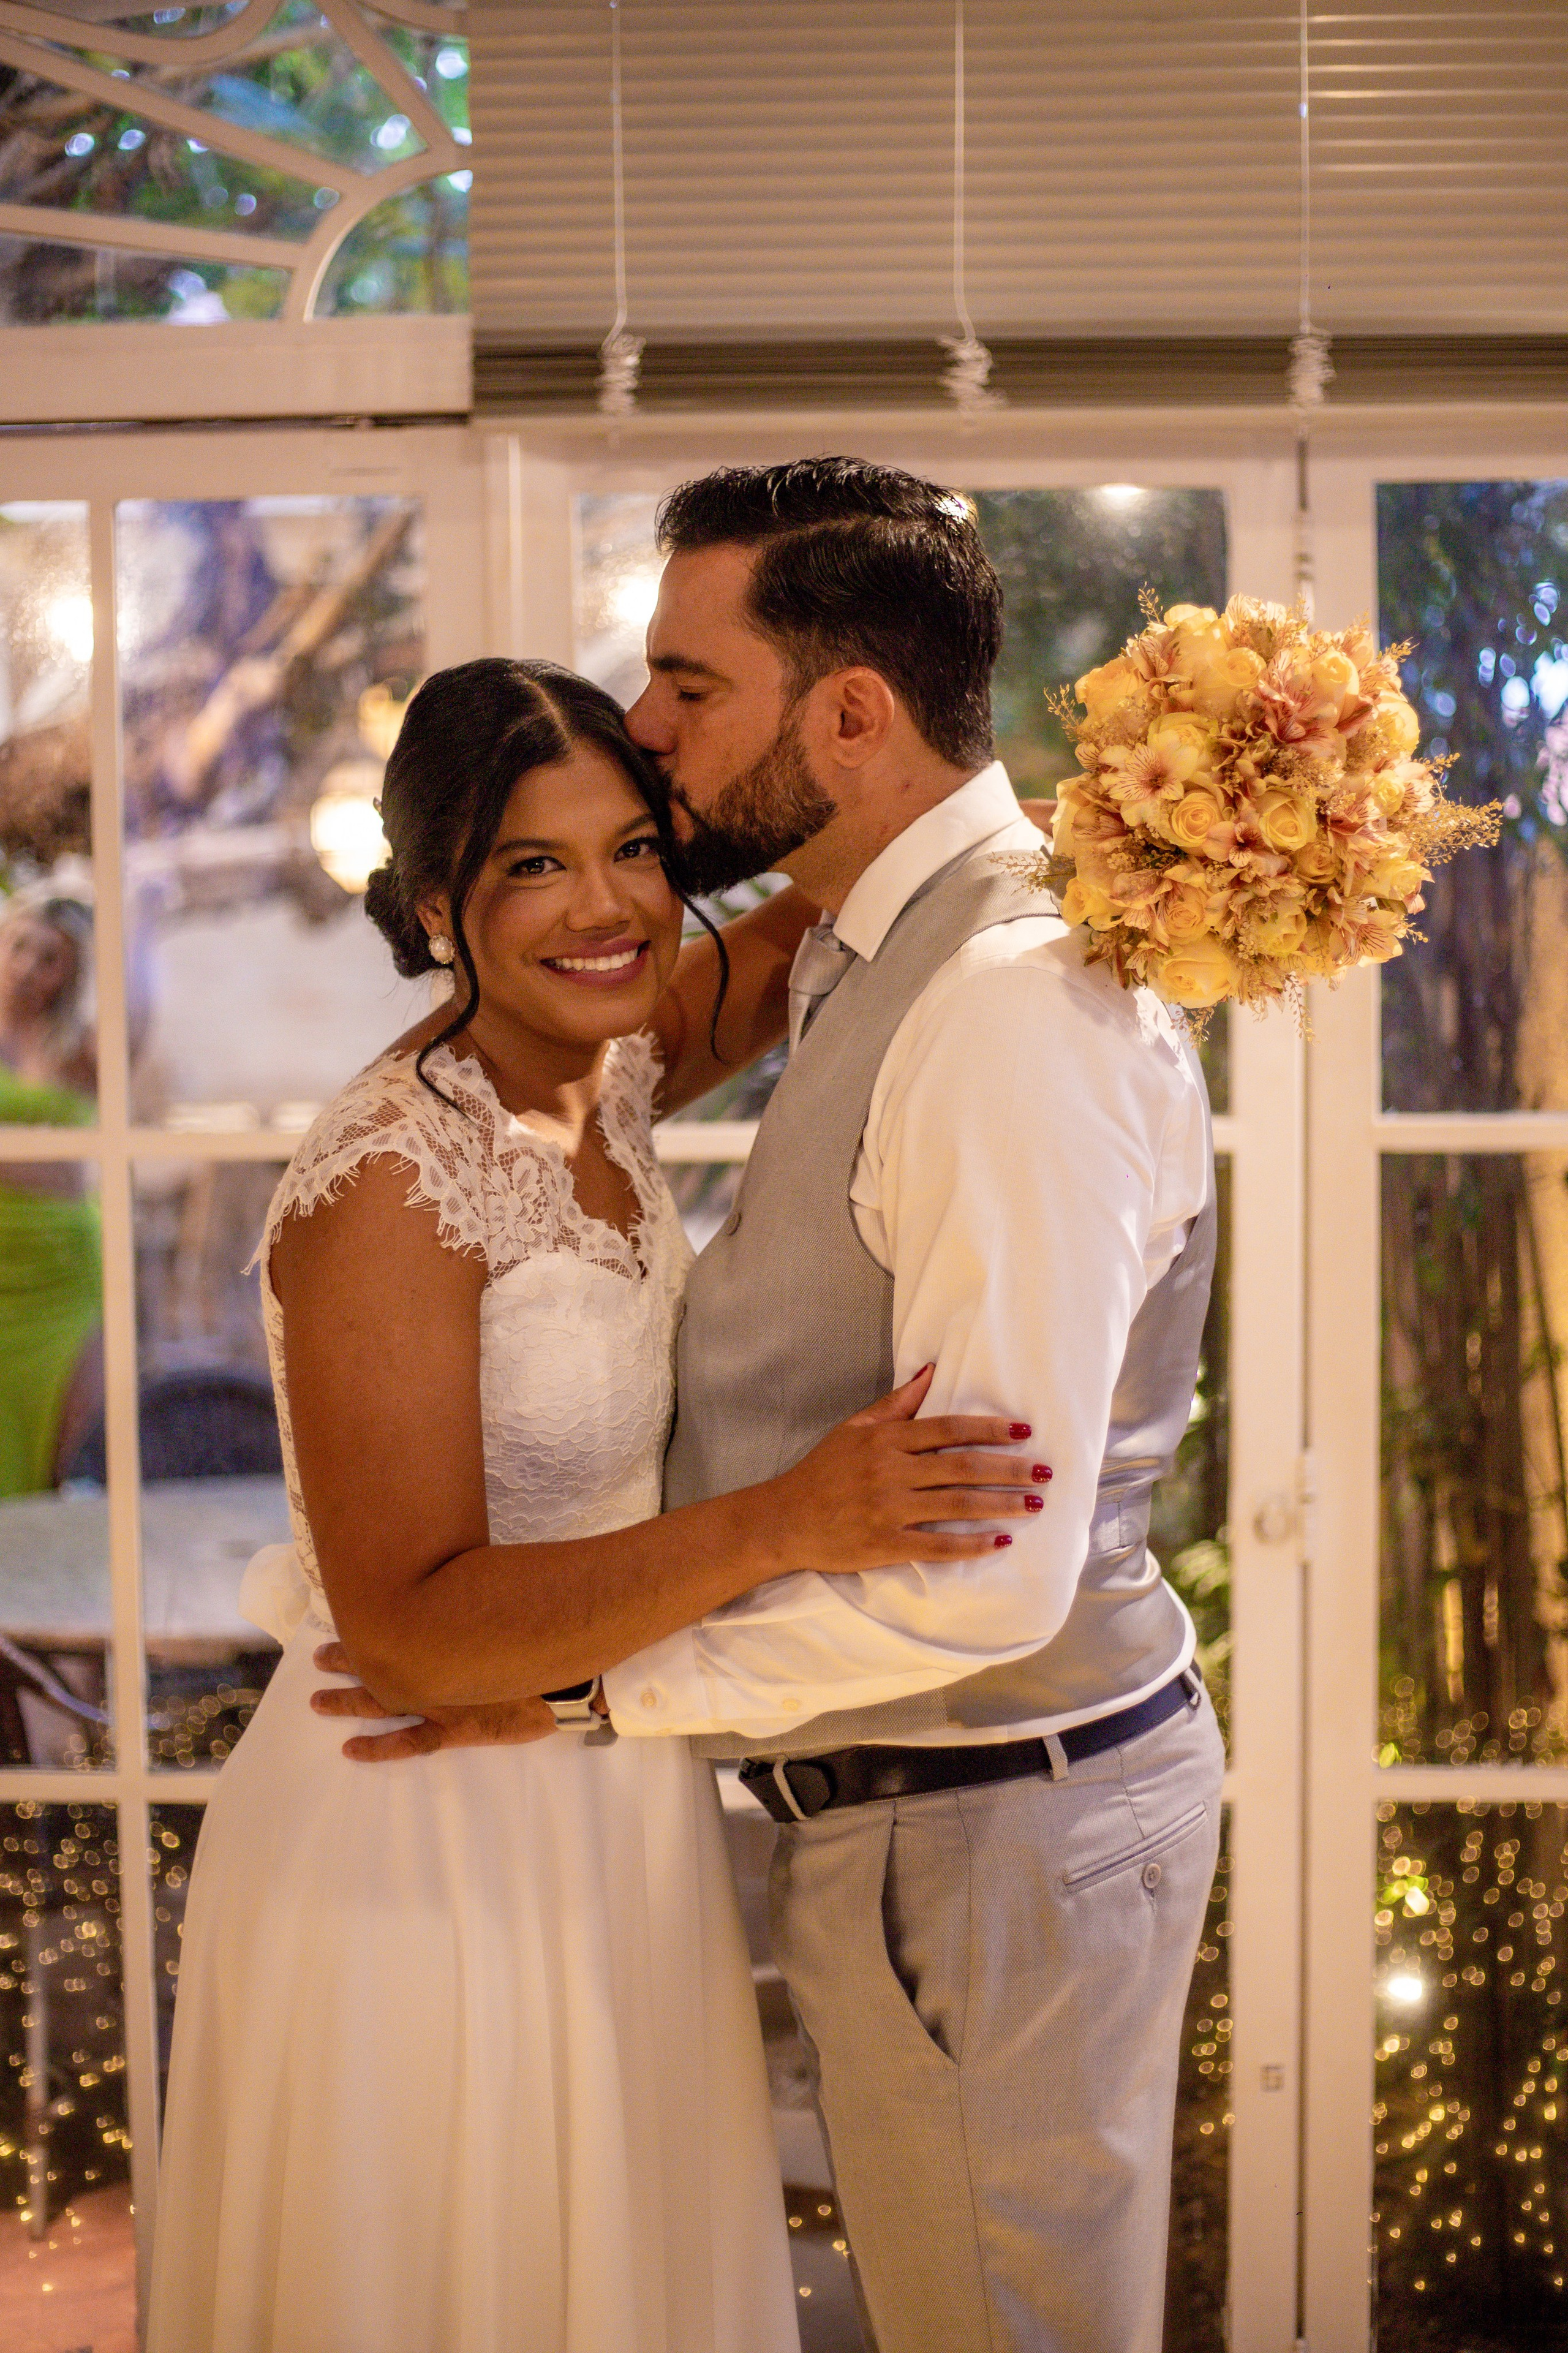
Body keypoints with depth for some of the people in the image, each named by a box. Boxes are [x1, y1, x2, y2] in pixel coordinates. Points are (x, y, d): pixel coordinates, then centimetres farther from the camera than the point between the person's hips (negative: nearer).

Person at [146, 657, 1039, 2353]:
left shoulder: (605, 1075, -2)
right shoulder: (388, 1185, -24)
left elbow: (781, 944, 17)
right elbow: (408, 1628, -27)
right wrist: (779, 1526, -36)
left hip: (613, 1814, 8)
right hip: (428, 1867, -7)